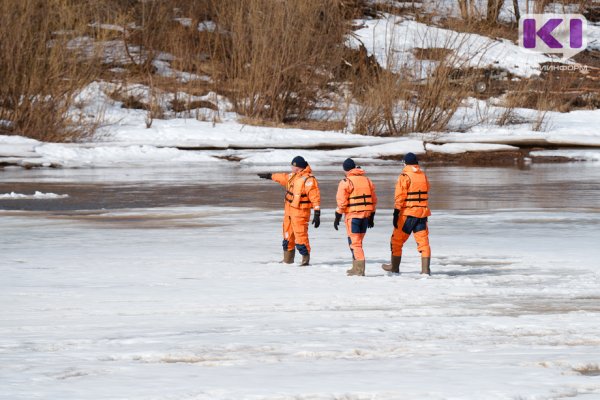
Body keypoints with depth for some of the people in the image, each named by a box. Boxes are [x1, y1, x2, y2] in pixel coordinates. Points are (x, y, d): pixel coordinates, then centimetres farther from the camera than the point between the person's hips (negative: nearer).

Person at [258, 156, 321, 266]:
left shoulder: (308, 180, -18)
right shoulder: (293, 176, 10)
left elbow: (315, 198, -21)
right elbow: (283, 178, 32)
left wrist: (317, 214, -24)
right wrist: (269, 176, 43)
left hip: (300, 212, -10)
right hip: (289, 210, 10)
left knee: (300, 235, -13)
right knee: (288, 235, 17)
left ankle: (305, 259, -6)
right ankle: (288, 259, 28)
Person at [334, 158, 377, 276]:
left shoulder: (346, 182, -8)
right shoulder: (367, 180, 11)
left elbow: (341, 201, -12)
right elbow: (374, 200, 15)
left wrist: (338, 217, -4)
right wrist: (371, 216, 22)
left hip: (353, 215, -6)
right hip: (366, 214, 6)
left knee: (354, 242, -3)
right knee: (358, 241, 17)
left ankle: (359, 269, -10)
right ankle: (356, 267, 23)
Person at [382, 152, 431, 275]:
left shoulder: (405, 176, -9)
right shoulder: (423, 176, 10)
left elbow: (400, 196, -14)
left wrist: (396, 213, -13)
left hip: (407, 213, -5)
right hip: (422, 212, 5)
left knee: (397, 240, 9)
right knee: (423, 241, 2)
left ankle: (395, 266, 16)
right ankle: (425, 269, -5)